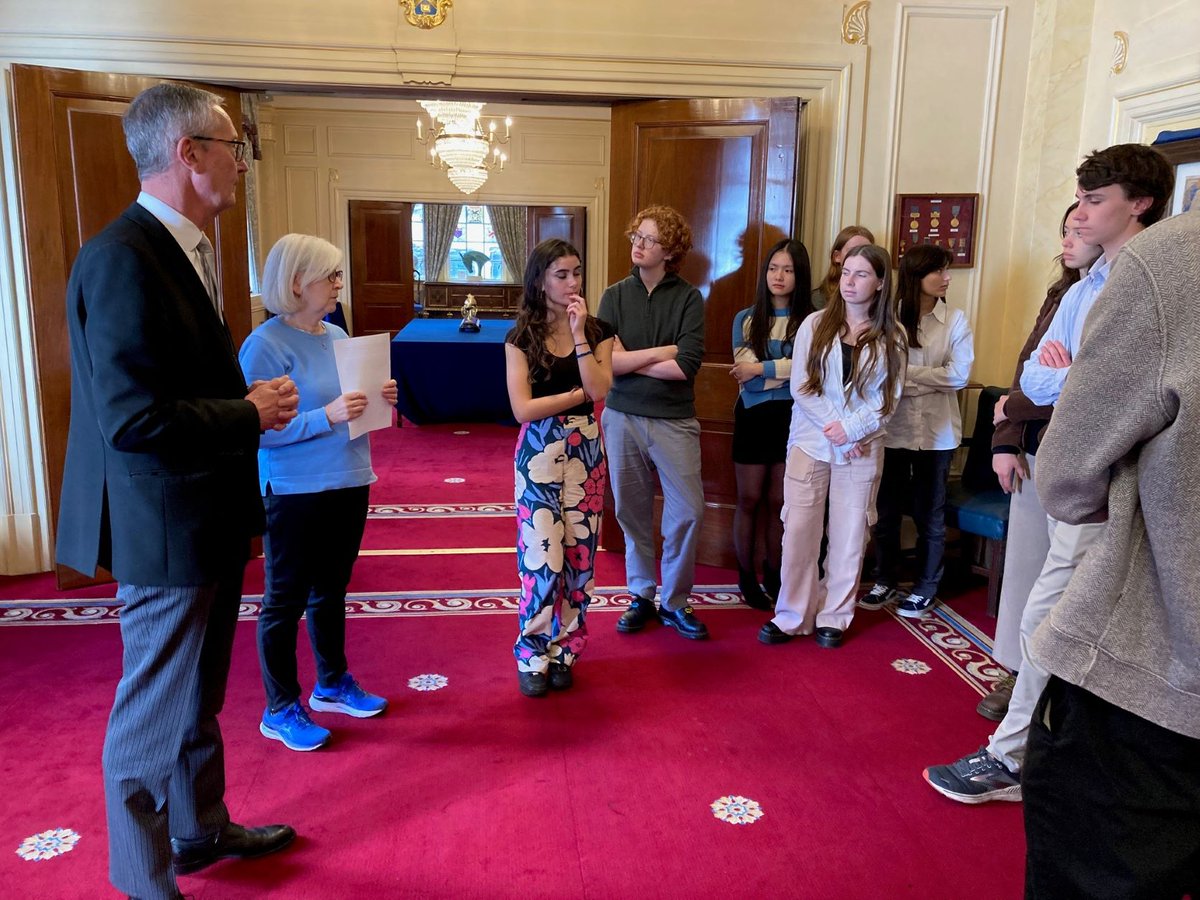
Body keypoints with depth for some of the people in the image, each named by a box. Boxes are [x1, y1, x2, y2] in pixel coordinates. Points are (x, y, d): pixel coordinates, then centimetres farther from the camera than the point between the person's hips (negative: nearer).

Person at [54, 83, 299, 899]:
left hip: (210, 522, 10)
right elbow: (134, 419, -28)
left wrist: (254, 397, 1)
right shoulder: (122, 258, -23)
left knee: (199, 699, 24)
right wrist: (254, 415, -17)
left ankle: (203, 831, 43)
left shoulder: (185, 250, 10)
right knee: (154, 717, 8)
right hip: (166, 531, -10)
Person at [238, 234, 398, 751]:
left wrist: (378, 402, -3)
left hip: (349, 484, 8)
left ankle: (333, 683, 36)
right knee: (286, 600, 6)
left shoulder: (338, 336, 8)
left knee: (331, 590, 20)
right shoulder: (266, 344, -16)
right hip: (295, 493, -7)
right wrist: (327, 416, -29)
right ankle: (280, 709, 20)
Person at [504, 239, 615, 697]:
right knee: (542, 555, -4)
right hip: (539, 451, -2)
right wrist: (578, 393, -8)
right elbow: (523, 409, -11)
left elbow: (599, 390, -13)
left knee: (578, 553, 6)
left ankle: (563, 651, 21)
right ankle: (532, 655, 12)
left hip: (585, 449, 2)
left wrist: (579, 334, -16)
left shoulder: (597, 331, 3)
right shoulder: (522, 337, -2)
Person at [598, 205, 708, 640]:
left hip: (674, 421, -1)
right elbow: (605, 361, -10)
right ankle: (641, 596, 26)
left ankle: (675, 603, 17)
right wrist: (663, 351, -9)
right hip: (622, 418, 2)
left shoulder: (688, 298, -3)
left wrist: (629, 360, -10)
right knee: (633, 512, 10)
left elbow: (687, 366, -15)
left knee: (687, 512, -2)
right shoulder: (615, 295, 2)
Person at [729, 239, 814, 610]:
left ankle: (774, 576, 24)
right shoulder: (746, 319, 2)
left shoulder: (811, 322, -1)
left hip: (792, 419, 0)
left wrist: (762, 368, -15)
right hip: (754, 418, 0)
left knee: (779, 502, 9)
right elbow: (746, 375, -10)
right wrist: (789, 370, -14)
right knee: (749, 500, 8)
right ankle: (747, 577, 21)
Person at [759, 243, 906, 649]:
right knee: (799, 531, -1)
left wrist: (850, 428, -15)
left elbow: (888, 399, -2)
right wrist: (833, 426, -14)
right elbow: (800, 386, -4)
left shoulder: (891, 336, 3)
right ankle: (791, 616, 10)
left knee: (849, 535, 6)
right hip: (811, 443, 0)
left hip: (862, 448, 0)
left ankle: (833, 616, 19)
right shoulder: (815, 325, 2)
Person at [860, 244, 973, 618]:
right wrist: (928, 380, -15)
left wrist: (905, 373, -12)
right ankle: (885, 581, 27)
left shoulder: (955, 320, -1)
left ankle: (925, 589, 23)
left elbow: (959, 376, -11)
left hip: (936, 432, 0)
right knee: (887, 510, 11)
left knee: (929, 514, 10)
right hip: (893, 429, 0)